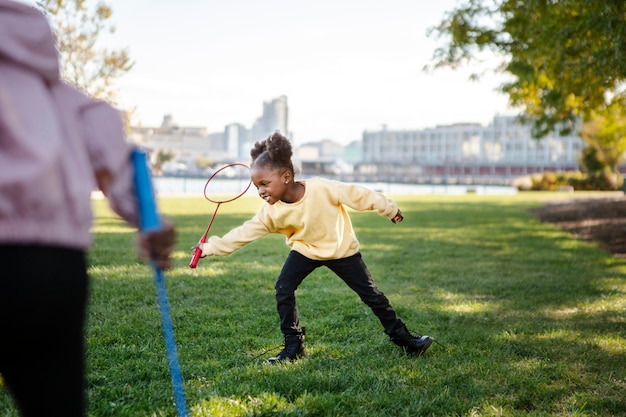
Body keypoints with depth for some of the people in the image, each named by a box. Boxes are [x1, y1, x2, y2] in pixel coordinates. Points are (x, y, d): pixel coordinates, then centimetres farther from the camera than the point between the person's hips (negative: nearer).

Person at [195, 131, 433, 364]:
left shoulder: (322, 189, -31)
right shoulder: (271, 212, -20)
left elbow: (359, 195, -20)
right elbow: (244, 233, -14)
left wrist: (389, 209, -9)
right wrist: (211, 247, -19)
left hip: (342, 249, -3)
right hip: (305, 250, 3)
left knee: (370, 294, 2)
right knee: (283, 289, -13)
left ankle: (401, 336, 20)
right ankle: (294, 346, 0)